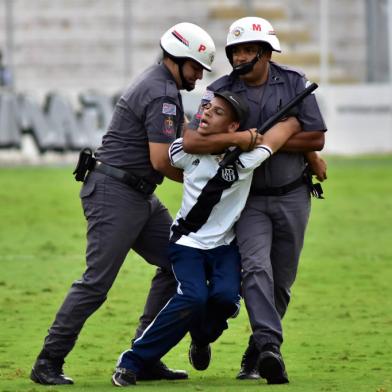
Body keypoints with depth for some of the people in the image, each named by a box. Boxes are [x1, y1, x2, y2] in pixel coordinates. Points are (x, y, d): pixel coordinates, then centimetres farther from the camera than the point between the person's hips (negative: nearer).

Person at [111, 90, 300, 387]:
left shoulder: (246, 157, -16)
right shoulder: (185, 150, -10)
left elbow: (289, 126, -12)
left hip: (226, 245, 1)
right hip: (187, 242, -1)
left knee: (225, 296, -26)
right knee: (193, 298, -26)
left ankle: (202, 338, 12)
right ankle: (132, 362, -18)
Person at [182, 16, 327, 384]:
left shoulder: (294, 83, -4)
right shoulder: (221, 91, -8)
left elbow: (316, 137, -9)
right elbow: (192, 141, -21)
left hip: (292, 198, 2)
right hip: (250, 198, -2)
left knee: (281, 281, 6)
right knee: (256, 268, -23)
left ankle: (256, 355, 18)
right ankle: (270, 347, -35)